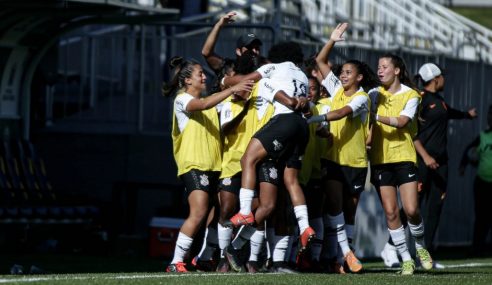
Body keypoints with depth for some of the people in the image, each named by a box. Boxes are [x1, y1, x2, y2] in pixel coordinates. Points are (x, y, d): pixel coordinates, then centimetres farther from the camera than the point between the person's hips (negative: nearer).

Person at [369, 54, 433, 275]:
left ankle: (420, 247, 17)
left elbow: (402, 121, -15)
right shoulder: (374, 95, 10)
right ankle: (406, 259, 4)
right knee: (390, 211, -4)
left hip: (404, 157, -2)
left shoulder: (410, 95, 0)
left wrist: (377, 116, -25)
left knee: (411, 209, -10)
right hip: (380, 158, 2)